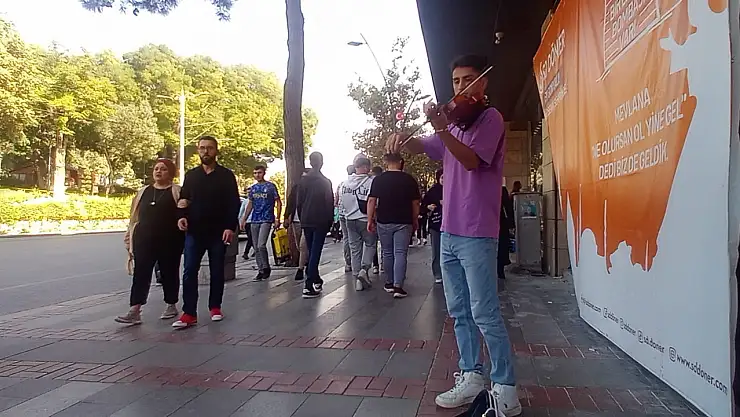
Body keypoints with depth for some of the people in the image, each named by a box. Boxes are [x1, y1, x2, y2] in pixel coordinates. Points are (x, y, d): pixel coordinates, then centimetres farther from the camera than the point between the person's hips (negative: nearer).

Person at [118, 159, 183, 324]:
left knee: (169, 273, 8)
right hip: (145, 241, 4)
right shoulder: (143, 192, 14)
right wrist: (130, 237, 13)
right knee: (140, 274, -3)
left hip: (169, 241, -3)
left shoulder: (177, 192, 1)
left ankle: (171, 306, 23)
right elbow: (135, 217, 16)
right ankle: (134, 311, -4)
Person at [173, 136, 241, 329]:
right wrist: (182, 216, -4)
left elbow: (234, 203, -3)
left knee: (216, 271, 8)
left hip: (218, 231, -2)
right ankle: (189, 313, -4)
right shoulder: (191, 175, 11)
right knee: (189, 271, -5)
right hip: (194, 231, 2)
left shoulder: (226, 175, 1)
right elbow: (183, 200, 16)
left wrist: (230, 227, -14)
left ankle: (215, 307, 22)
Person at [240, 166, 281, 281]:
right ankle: (261, 270, 15)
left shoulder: (270, 186, -1)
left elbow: (278, 203, -1)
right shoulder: (253, 188, 13)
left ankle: (266, 268, 2)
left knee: (261, 246, -16)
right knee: (256, 247, 6)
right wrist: (244, 219, 11)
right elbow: (250, 205, 18)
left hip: (267, 220, -5)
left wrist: (277, 219, -10)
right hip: (254, 220, 6)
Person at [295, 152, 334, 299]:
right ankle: (309, 286, -12)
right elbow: (330, 203, -6)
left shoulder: (303, 181, 7)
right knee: (315, 252, -7)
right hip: (320, 222, -5)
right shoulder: (325, 181, -6)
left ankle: (316, 280, 24)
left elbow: (298, 202, 9)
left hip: (306, 222, 5)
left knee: (311, 251, 16)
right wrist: (330, 222, 3)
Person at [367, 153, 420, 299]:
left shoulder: (378, 179, -1)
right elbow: (415, 203, 2)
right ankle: (398, 286, -10)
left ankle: (389, 283, 22)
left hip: (383, 222, 1)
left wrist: (370, 220, 3)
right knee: (400, 254, -2)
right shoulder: (409, 180, -2)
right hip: (403, 222, -1)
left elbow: (371, 201, -4)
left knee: (387, 253, 13)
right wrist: (415, 221, 13)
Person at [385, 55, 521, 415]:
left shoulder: (490, 117, -4)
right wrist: (403, 138, -7)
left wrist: (441, 128, -33)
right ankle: (471, 376, 21)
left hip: (477, 233, -8)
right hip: (449, 231, 8)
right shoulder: (456, 123, 19)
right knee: (459, 311, 11)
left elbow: (471, 159, -19)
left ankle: (506, 388, 5)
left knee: (485, 313, -6)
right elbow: (424, 147, 16)